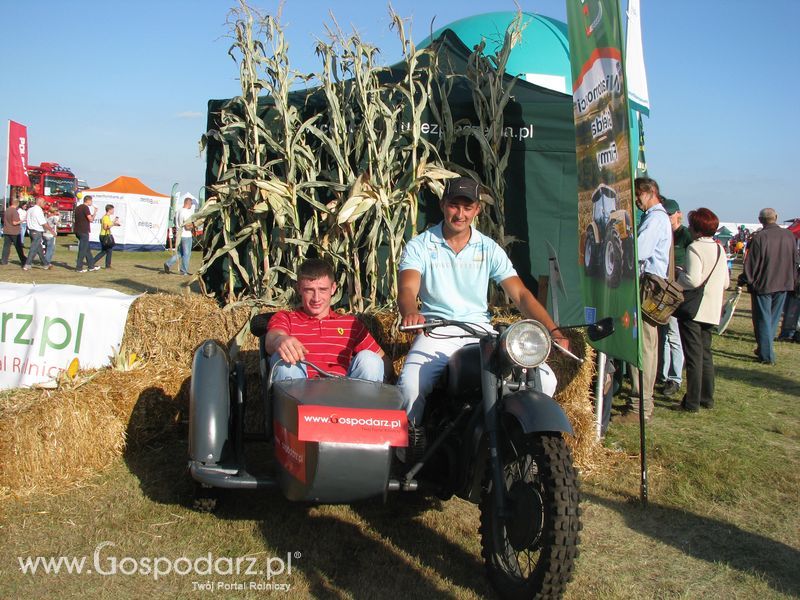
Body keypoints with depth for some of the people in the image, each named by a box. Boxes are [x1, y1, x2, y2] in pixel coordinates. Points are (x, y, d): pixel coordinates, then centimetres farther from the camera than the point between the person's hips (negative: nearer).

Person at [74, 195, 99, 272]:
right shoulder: (86, 208, -13)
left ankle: (91, 266, 18)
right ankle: (79, 267, -2)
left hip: (77, 230, 9)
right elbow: (90, 219, -17)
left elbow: (74, 219, 22)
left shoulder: (77, 207, 15)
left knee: (87, 248, 14)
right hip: (84, 231, -9)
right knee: (83, 250, -4)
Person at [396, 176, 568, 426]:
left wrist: (553, 332, -12)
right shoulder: (419, 246, 4)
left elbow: (521, 295, 3)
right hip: (437, 331, -2)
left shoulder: (489, 249, 11)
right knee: (409, 386, -32)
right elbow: (407, 289, -13)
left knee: (545, 380, -16)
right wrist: (411, 313, -39)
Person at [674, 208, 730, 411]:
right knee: (706, 353, 16)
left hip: (693, 309, -7)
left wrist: (678, 274, -7)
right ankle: (707, 398, 23)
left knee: (693, 356, -3)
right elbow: (726, 283, 12)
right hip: (711, 310, 7)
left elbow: (693, 280, -24)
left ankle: (692, 402, 2)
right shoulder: (719, 249, 9)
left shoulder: (694, 248, -15)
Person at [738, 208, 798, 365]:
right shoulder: (789, 235, 0)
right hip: (783, 284, 5)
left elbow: (751, 263, -14)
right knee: (774, 319, 16)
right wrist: (793, 281, 19)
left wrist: (744, 280, -1)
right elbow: (794, 261, 9)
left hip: (762, 284, -5)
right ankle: (764, 349, 25)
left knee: (763, 320, 4)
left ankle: (767, 355, 5)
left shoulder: (759, 237, -17)